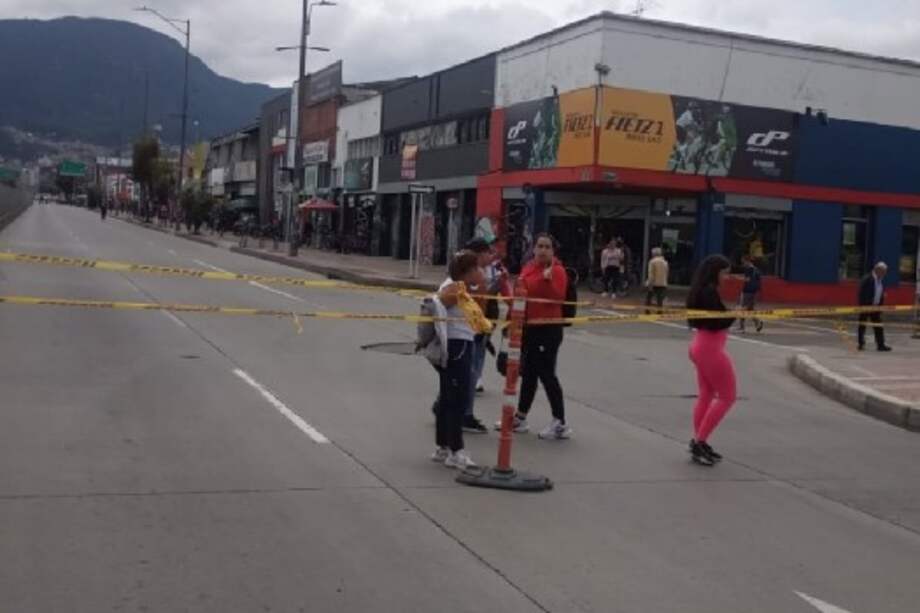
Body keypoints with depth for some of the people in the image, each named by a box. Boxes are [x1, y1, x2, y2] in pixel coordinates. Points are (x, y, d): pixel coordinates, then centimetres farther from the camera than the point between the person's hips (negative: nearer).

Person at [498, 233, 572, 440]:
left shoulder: (557, 271, -9)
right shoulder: (528, 269, 12)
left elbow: (558, 298, -21)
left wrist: (548, 280, -32)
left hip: (549, 329, -7)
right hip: (529, 328, 7)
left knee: (546, 374, -7)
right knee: (528, 373, 16)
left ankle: (560, 424, 1)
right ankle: (520, 418, 26)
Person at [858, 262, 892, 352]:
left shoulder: (882, 280, 7)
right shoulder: (867, 279, -15)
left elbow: (882, 295, 13)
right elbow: (862, 294, -16)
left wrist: (881, 306, 7)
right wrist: (862, 306, -18)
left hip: (876, 306, 7)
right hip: (865, 306, -6)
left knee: (878, 326, 4)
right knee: (862, 325, 3)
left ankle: (880, 344, 6)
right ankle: (861, 344, 10)